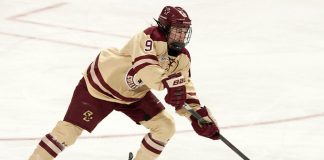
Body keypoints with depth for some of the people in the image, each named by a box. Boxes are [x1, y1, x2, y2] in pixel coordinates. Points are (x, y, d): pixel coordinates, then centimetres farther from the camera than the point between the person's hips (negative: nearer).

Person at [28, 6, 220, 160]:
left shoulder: (182, 57, -6)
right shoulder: (150, 37, -30)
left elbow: (184, 89, 0)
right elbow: (144, 68, -47)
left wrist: (200, 115, -13)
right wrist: (168, 81, -61)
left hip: (135, 95, 8)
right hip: (102, 84, -8)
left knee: (166, 126, -3)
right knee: (68, 132, -11)